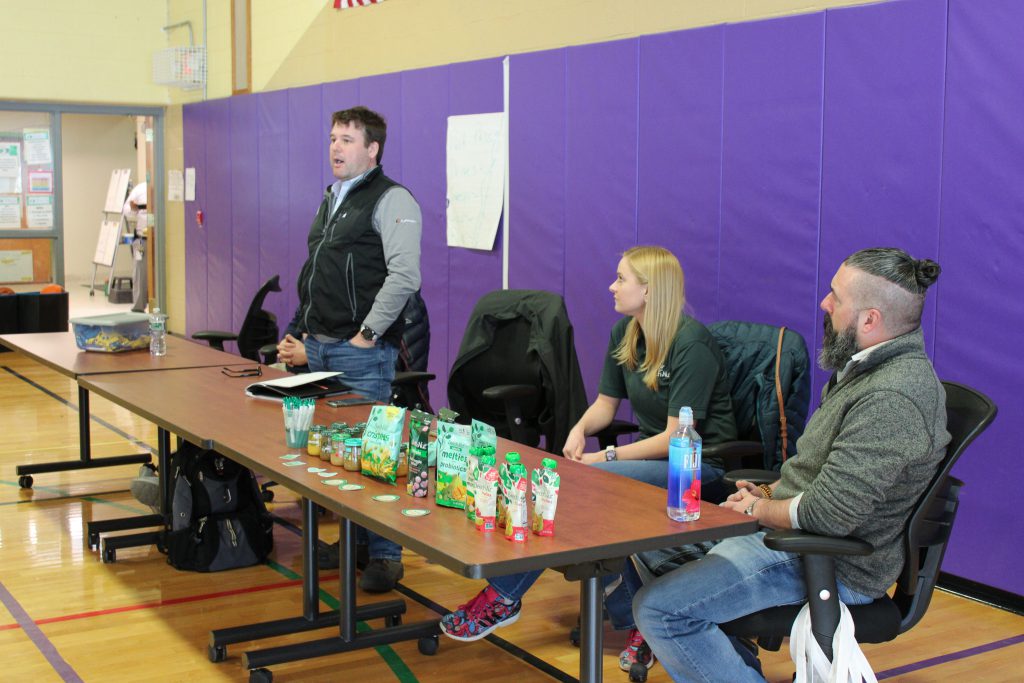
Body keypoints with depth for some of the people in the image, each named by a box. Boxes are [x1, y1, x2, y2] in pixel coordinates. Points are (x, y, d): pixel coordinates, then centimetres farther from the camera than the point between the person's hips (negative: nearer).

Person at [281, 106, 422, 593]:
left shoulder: (391, 201, -9)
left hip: (362, 351, -9)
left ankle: (385, 556, 4)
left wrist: (367, 333, -18)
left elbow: (405, 276, -19)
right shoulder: (331, 199, 19)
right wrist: (305, 333, 16)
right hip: (319, 347, 9)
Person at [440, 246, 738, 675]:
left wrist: (607, 457, -22)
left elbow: (677, 438, -20)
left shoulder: (692, 345, -17)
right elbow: (606, 403, 15)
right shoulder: (625, 333, 8)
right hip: (653, 455, 8)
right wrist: (581, 429, -7)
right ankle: (636, 621, -14)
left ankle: (504, 598, -15)